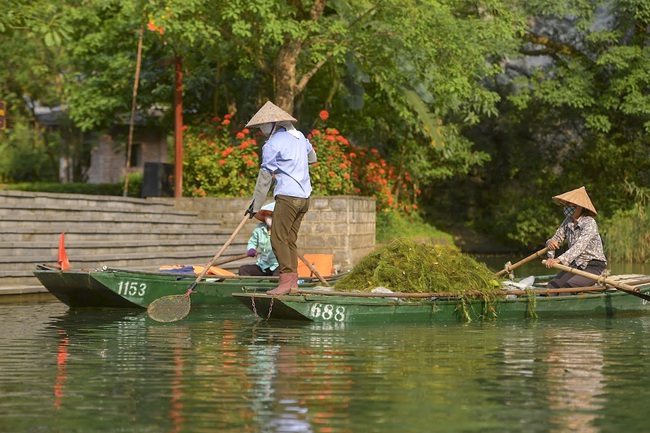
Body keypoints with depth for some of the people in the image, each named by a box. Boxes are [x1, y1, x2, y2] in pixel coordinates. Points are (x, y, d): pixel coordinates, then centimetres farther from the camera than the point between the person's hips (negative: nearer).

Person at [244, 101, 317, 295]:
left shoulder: (272, 144, -8)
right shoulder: (299, 137, 14)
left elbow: (264, 178, -7)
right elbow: (312, 157, 31)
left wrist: (255, 206, -2)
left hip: (287, 195, -8)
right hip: (304, 197, 8)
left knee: (278, 238, -8)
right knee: (290, 239, 10)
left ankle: (287, 279, -16)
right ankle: (293, 283, 6)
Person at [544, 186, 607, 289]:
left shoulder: (589, 223, -17)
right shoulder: (568, 222, 6)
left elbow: (579, 246, -30)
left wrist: (559, 260, -43)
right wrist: (551, 242, -19)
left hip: (593, 266, -7)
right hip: (575, 265, 7)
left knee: (568, 286, -32)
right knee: (551, 286, -16)